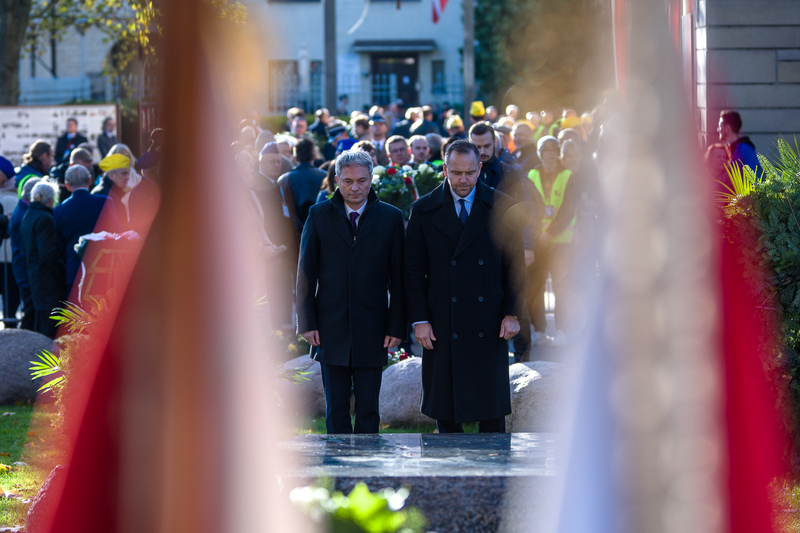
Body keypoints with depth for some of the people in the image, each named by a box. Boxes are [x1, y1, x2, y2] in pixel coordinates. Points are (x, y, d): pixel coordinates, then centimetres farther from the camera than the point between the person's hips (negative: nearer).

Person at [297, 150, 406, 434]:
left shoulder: (391, 218, 3)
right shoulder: (319, 216, 5)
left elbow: (398, 278, 3)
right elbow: (306, 273, 6)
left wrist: (396, 326, -3)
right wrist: (307, 322, -1)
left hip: (371, 330, 0)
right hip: (330, 330, 1)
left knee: (368, 407, 1)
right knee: (336, 407, 4)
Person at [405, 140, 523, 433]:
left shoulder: (500, 207, 3)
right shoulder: (424, 210, 3)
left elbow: (514, 263, 5)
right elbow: (414, 270, 3)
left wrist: (512, 312, -3)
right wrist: (419, 320, -4)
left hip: (489, 328, 0)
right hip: (443, 327, 0)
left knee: (492, 408, 2)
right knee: (445, 407, 4)